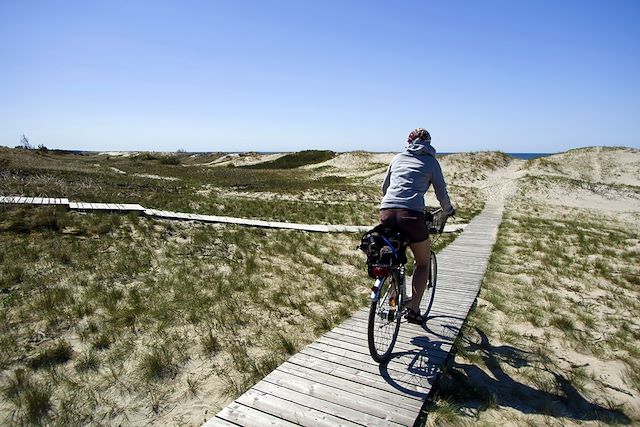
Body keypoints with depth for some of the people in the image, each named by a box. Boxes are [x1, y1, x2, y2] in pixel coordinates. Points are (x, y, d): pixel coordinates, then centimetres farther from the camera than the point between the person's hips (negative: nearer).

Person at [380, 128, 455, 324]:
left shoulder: (398, 158, 22)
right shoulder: (431, 161, 13)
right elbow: (441, 193, 14)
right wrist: (449, 210, 34)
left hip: (386, 212, 4)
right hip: (411, 214, -3)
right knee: (423, 263, 18)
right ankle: (414, 310, 17)